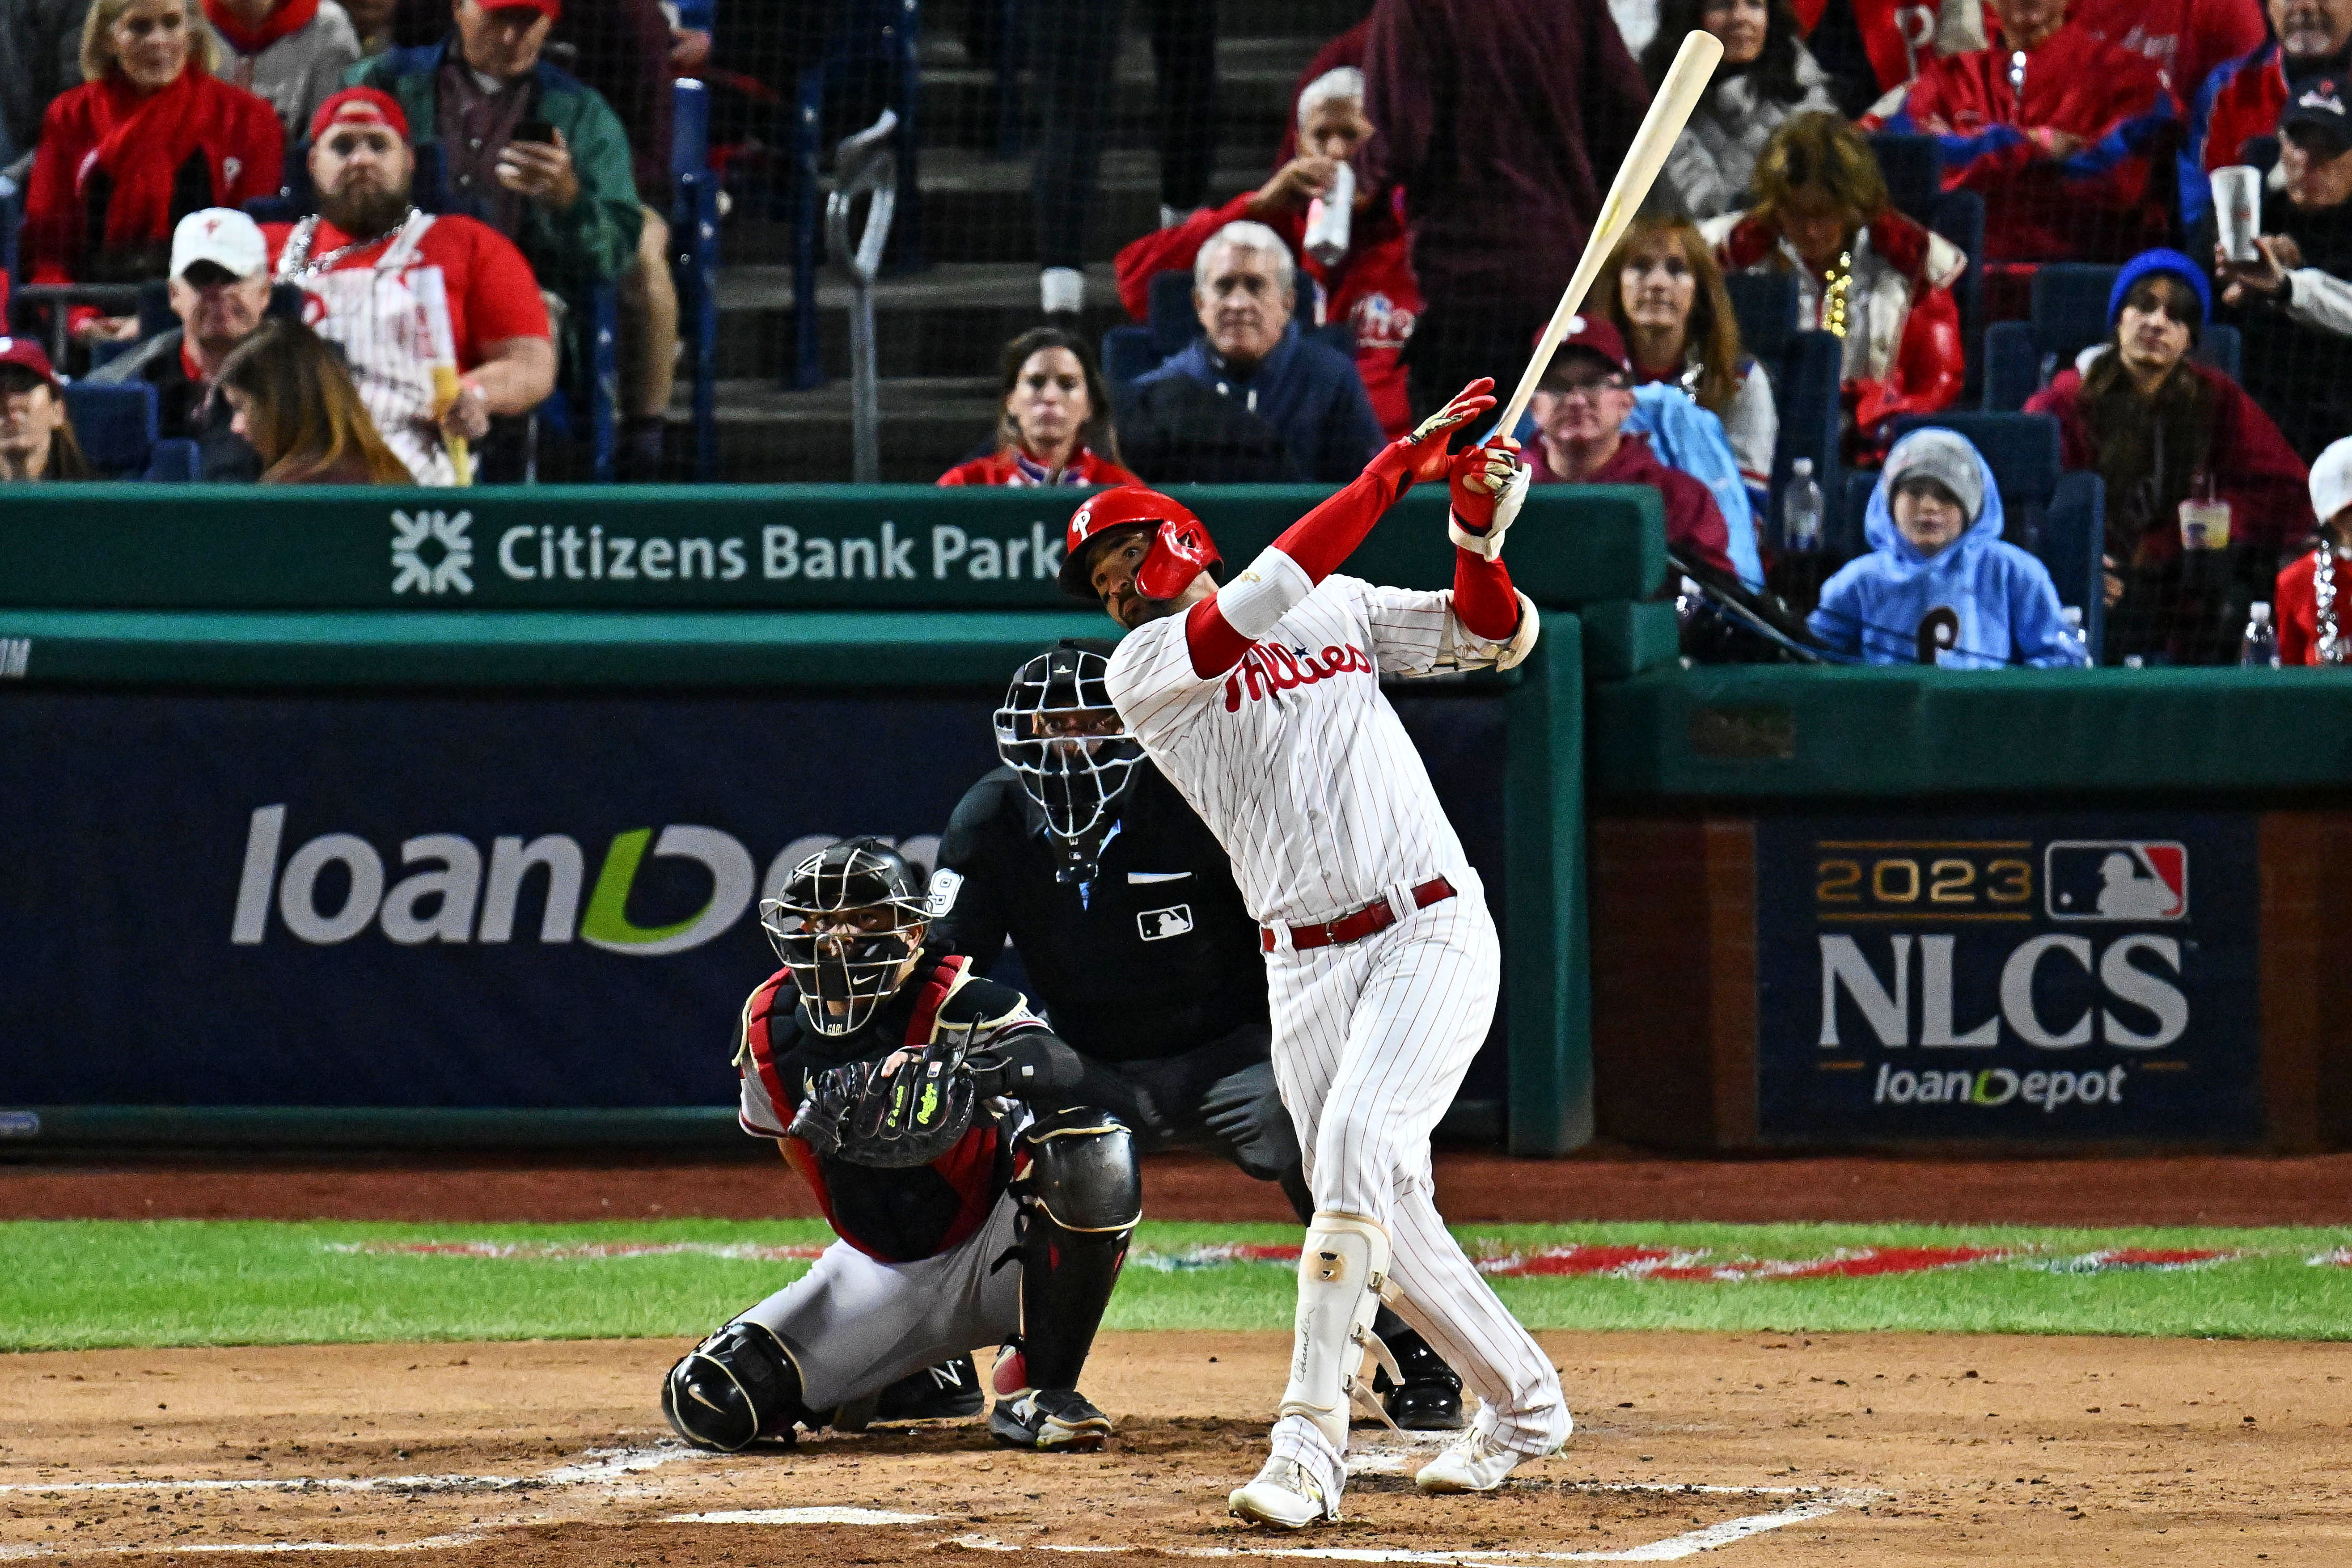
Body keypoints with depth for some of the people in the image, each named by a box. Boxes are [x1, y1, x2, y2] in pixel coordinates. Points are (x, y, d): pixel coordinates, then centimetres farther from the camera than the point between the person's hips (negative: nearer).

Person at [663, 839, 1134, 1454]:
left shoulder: (953, 1003, -22)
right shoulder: (769, 1028, -5)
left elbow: (1064, 1067, -43)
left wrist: (974, 1074, -59)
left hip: (995, 1254, -4)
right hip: (882, 1274, 4)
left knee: (1093, 1148, -37)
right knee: (707, 1404, -12)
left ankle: (1039, 1391, -20)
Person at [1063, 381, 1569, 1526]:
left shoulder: (1342, 608, 12)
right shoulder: (1142, 671, 2)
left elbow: (1493, 637, 8)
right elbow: (1265, 599, -13)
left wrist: (1476, 539, -13)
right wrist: (1401, 463, -14)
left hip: (1434, 934, -2)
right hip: (1306, 970, 2)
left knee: (1355, 1147, -21)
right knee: (1379, 1216, 2)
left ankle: (1310, 1441, -25)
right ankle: (1520, 1401, 25)